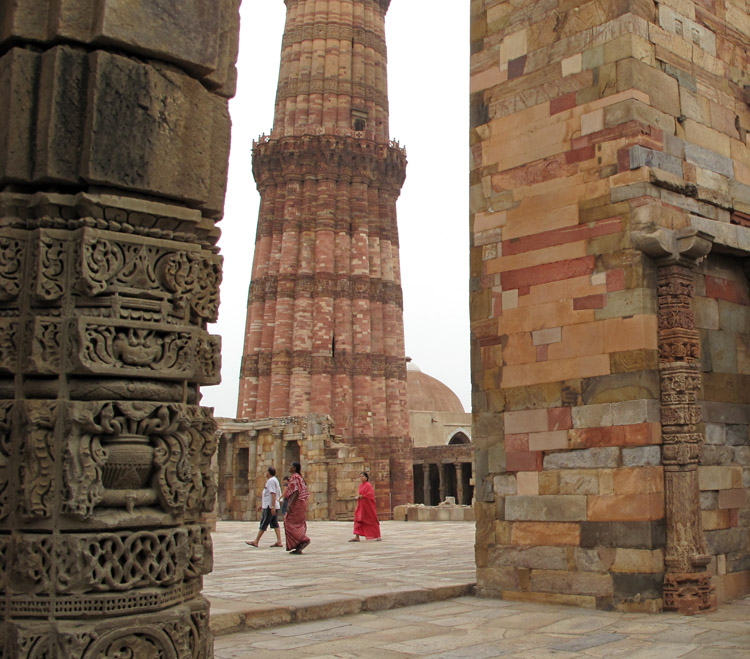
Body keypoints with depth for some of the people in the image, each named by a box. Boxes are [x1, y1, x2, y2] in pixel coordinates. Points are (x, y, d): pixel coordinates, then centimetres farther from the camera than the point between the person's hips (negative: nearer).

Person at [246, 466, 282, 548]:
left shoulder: (271, 481, -14)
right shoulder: (275, 480, 18)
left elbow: (273, 494, -22)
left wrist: (273, 506, -26)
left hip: (269, 506, -10)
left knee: (263, 524, -4)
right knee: (275, 523, 7)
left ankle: (256, 541, 1)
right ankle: (279, 542, 1)